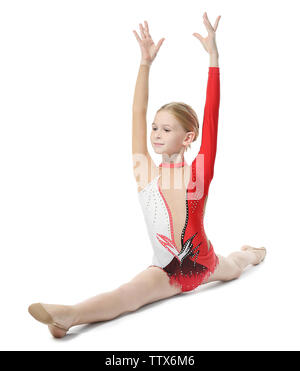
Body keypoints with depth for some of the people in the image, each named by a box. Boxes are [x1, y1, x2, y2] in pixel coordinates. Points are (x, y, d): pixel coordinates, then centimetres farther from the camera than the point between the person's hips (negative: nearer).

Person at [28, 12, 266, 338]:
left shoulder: (198, 173, -16)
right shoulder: (145, 171, -9)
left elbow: (211, 115, -22)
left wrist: (213, 56, -25)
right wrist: (146, 61, -17)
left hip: (203, 264, 0)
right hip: (167, 272, 1)